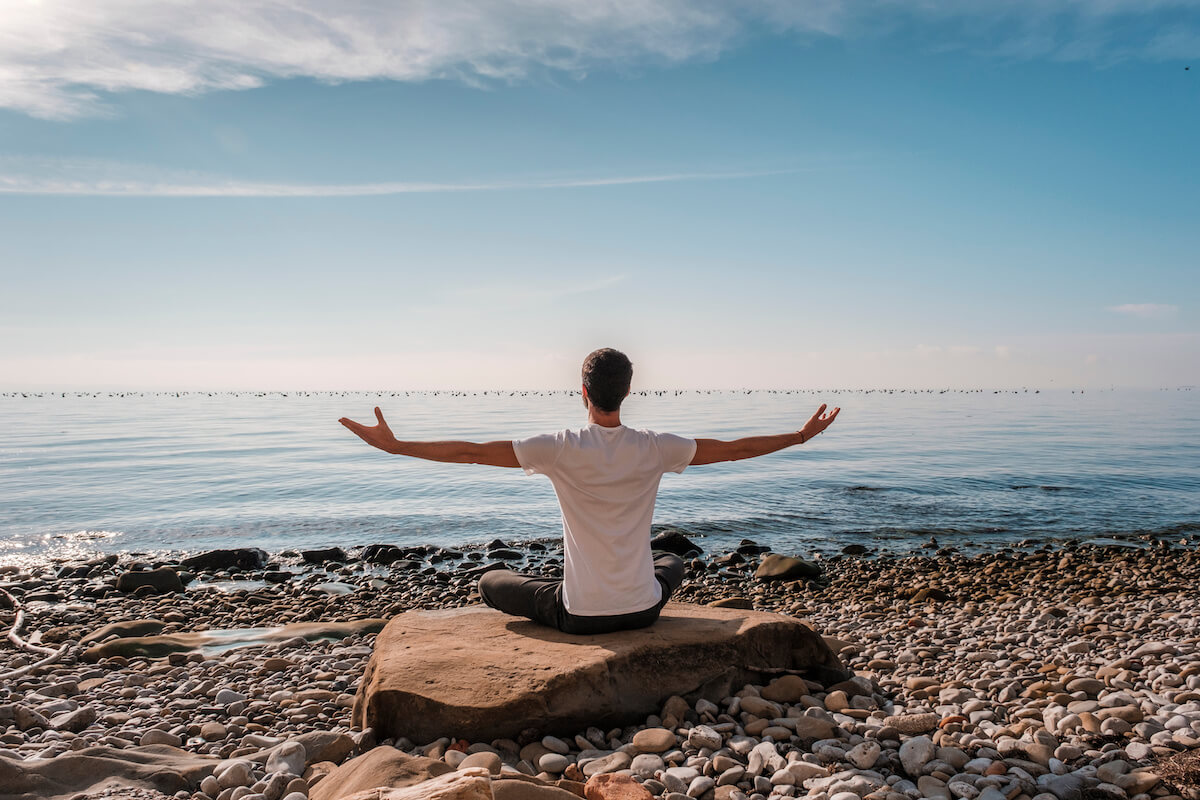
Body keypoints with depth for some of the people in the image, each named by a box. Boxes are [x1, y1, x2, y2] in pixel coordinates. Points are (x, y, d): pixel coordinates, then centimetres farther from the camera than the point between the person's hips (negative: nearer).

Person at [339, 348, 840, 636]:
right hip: (643, 610, 3)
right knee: (672, 563, 38)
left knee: (491, 582, 21)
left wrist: (394, 446, -9)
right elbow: (734, 449, -2)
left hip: (579, 615, -2)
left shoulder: (562, 449, -16)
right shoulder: (653, 449, -10)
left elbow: (472, 452, -16)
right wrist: (803, 436, 10)